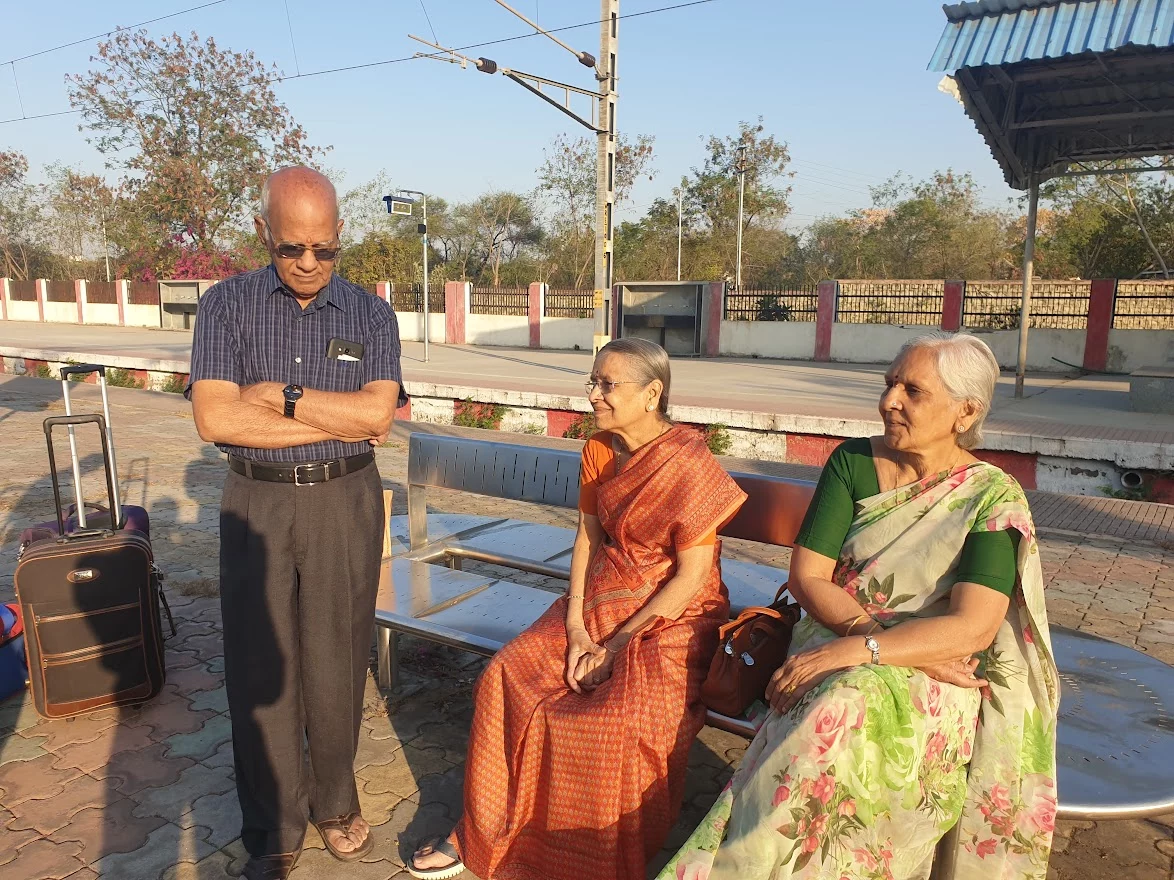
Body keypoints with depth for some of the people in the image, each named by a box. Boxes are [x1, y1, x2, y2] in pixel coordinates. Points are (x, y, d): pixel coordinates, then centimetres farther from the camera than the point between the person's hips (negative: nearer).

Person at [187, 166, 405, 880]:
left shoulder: (371, 314, 2)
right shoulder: (227, 305, 0)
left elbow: (378, 412, -13)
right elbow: (214, 419, -13)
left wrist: (280, 397, -14)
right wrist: (341, 421, -13)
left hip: (346, 505, 0)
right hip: (257, 505, 0)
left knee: (337, 659, 9)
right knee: (260, 666, 6)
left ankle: (335, 801, 31)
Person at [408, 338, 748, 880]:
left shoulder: (688, 466, -17)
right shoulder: (598, 451, 4)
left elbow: (692, 576, -17)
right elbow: (587, 539, 7)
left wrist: (618, 644, -16)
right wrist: (576, 627, -5)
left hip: (673, 616, -6)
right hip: (600, 598, 6)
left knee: (622, 719, -29)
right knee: (506, 679, -10)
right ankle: (485, 832, 9)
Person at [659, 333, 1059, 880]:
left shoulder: (994, 499, -6)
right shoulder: (853, 464, 2)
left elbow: (972, 629, -17)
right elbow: (808, 576, -3)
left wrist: (854, 651, -27)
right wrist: (893, 638, -16)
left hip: (937, 678, -2)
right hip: (836, 656, 3)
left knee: (847, 707, -34)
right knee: (836, 710, -33)